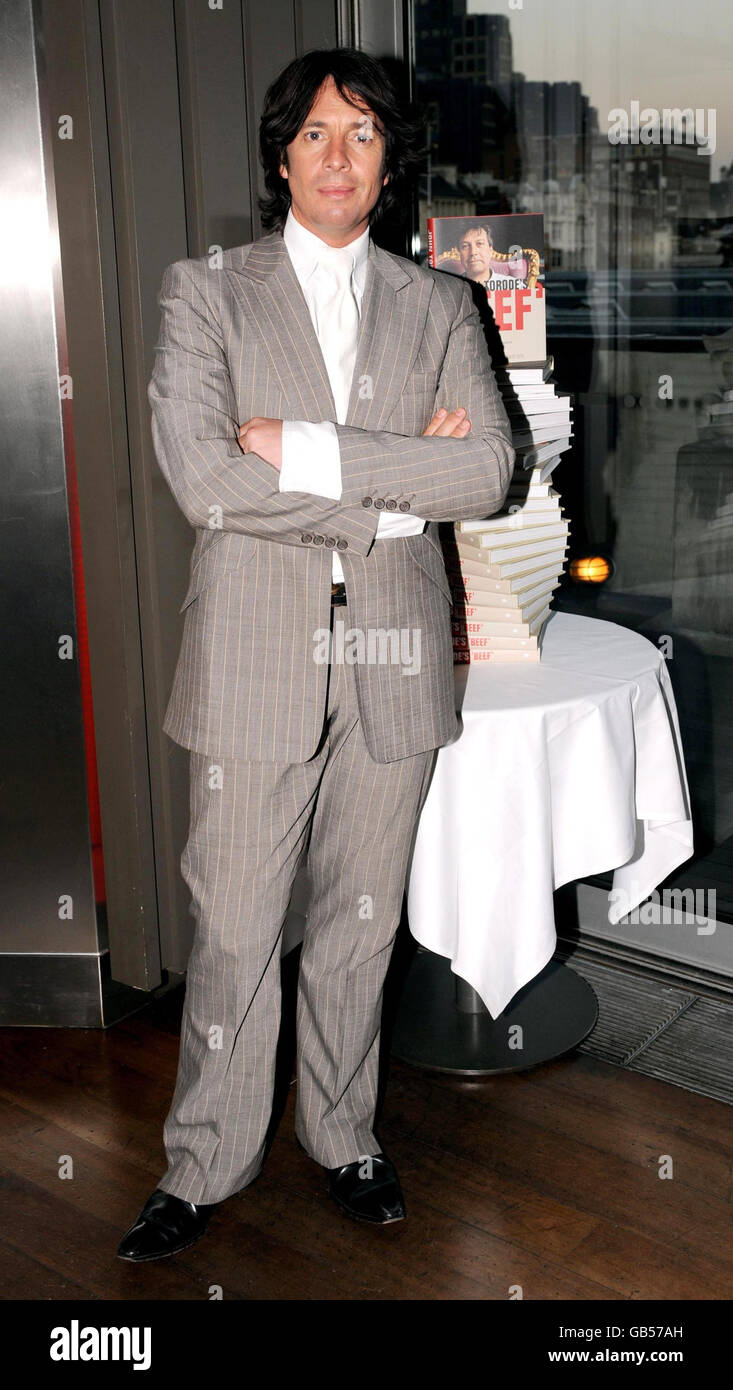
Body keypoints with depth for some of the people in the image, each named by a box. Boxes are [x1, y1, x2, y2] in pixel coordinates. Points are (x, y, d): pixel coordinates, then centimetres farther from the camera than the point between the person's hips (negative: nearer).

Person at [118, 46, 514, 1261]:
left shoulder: (438, 306, 10)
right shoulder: (205, 293, 3)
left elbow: (490, 471, -5)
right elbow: (203, 476, -12)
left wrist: (311, 449, -14)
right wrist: (397, 490, -11)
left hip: (395, 655, 3)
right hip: (255, 653, -2)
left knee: (361, 922, 13)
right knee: (234, 931, 4)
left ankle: (344, 1138, 32)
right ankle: (205, 1168, 23)